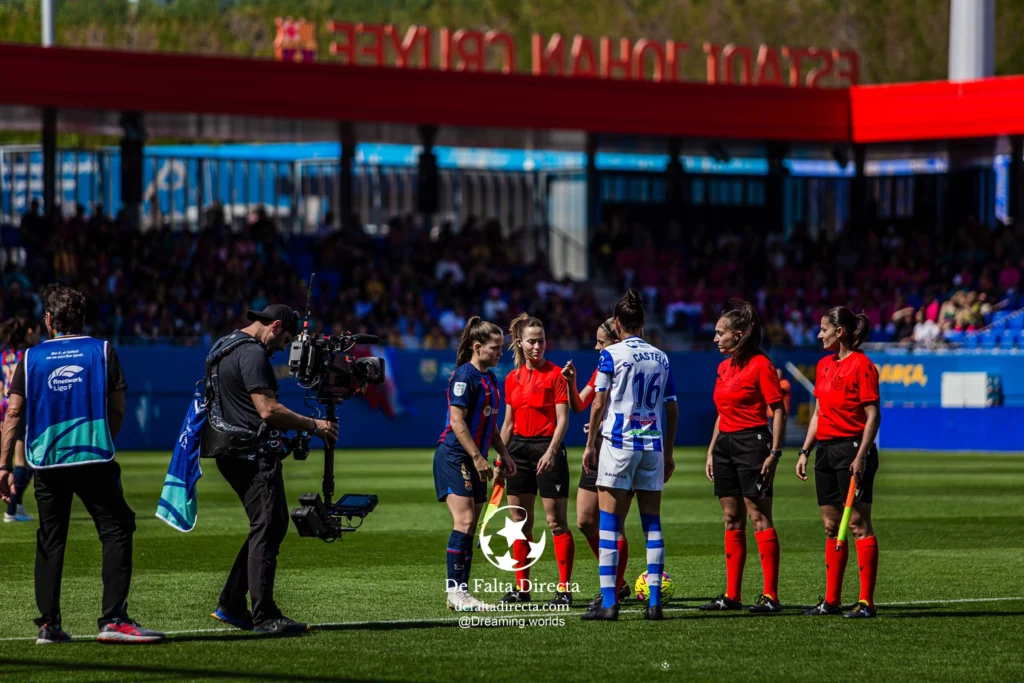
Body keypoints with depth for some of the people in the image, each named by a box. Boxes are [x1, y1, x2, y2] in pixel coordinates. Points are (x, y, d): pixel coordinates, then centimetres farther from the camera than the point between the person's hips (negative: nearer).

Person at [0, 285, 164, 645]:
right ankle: (113, 619, -10)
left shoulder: (31, 358, 4)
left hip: (46, 462, 2)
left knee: (50, 541, 11)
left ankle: (49, 624, 8)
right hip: (94, 460, -2)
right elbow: (118, 410, 2)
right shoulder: (102, 352, 1)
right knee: (116, 532, 1)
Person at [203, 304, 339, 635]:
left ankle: (231, 605, 15)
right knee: (267, 529, -10)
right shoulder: (252, 353, -14)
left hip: (230, 454, 10)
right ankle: (264, 617, -13)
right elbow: (268, 410, -20)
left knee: (267, 528, 15)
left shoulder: (223, 347, 19)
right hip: (252, 454, -10)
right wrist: (314, 425, -11)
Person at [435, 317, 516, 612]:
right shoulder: (464, 376, -13)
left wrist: (503, 455, 20)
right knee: (464, 521, -16)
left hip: (475, 461, 9)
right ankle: (454, 590, -16)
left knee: (470, 527, 7)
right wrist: (477, 458, -20)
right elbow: (457, 421, -18)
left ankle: (462, 591, 9)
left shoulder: (490, 378, 15)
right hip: (454, 457, -9)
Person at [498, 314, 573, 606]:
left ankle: (564, 589, -5)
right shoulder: (512, 378, 10)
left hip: (547, 449, -6)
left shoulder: (555, 374, -6)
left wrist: (551, 451, -22)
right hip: (519, 450, 6)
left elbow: (562, 418, -11)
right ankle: (521, 587, 15)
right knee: (519, 522, 8)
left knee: (557, 522, -6)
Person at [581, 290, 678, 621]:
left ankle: (608, 602, -8)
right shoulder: (661, 358, 10)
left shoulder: (612, 355, -4)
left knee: (609, 522, -3)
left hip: (618, 444, -4)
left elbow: (599, 404, -5)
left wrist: (590, 445, 4)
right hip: (653, 445, 4)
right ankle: (655, 601, 3)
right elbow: (672, 410, 12)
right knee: (652, 522, 7)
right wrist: (668, 453, 19)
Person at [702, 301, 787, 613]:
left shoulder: (760, 365, -10)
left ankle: (771, 595, -8)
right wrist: (711, 450, 18)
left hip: (752, 441, -8)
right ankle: (732, 595, 11)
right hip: (726, 442, 8)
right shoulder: (724, 367, 14)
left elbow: (778, 410, -12)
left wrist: (775, 452, -17)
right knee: (732, 520, 9)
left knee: (759, 517, -8)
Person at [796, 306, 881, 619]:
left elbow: (873, 415, -14)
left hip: (852, 449, -9)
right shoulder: (824, 365, 14)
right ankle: (832, 600, 15)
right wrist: (805, 451, 15)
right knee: (831, 526, 10)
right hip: (826, 449, 9)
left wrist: (861, 456, -20)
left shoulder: (861, 365, -10)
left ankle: (866, 602, -8)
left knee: (858, 523, -8)